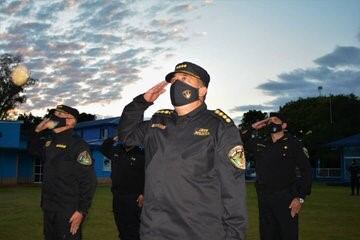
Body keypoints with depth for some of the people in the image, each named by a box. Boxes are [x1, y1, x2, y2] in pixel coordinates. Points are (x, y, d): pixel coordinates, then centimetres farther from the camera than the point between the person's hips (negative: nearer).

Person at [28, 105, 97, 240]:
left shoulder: (78, 145, -13)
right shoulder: (49, 142, 9)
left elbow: (88, 180, -16)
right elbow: (33, 150, 30)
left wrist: (82, 211, -19)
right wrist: (38, 132, 11)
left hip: (68, 211, -7)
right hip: (49, 209, 7)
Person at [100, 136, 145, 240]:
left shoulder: (141, 155, -6)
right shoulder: (116, 151, 11)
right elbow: (103, 148, 26)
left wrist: (143, 194, -16)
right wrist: (114, 139, 11)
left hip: (133, 198, -6)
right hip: (117, 196, 6)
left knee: (133, 228, -7)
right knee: (121, 226, 14)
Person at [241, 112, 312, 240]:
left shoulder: (293, 144, -2)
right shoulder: (259, 142, 9)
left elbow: (306, 171, -4)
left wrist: (300, 197, -11)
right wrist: (252, 128, 4)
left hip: (286, 198, -4)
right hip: (263, 198, 4)